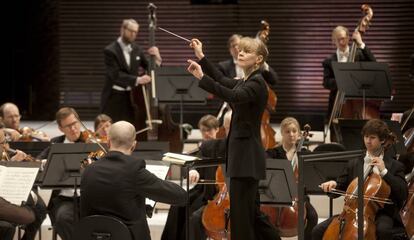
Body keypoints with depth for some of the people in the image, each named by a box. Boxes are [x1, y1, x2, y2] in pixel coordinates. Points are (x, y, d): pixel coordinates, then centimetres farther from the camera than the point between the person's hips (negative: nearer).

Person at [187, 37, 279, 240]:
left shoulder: (257, 83, -13)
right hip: (242, 153, 10)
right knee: (250, 214, 14)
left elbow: (232, 96, -32)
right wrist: (202, 57, 28)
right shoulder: (245, 82, 16)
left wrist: (202, 78, -38)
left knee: (240, 215, -9)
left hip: (247, 155, -10)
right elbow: (224, 82, 34)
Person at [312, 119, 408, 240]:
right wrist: (333, 185, -5)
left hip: (382, 213, -4)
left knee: (383, 230, -40)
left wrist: (384, 172, -14)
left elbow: (403, 193, -8)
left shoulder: (395, 166, 4)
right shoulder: (354, 164, 16)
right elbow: (340, 187, 20)